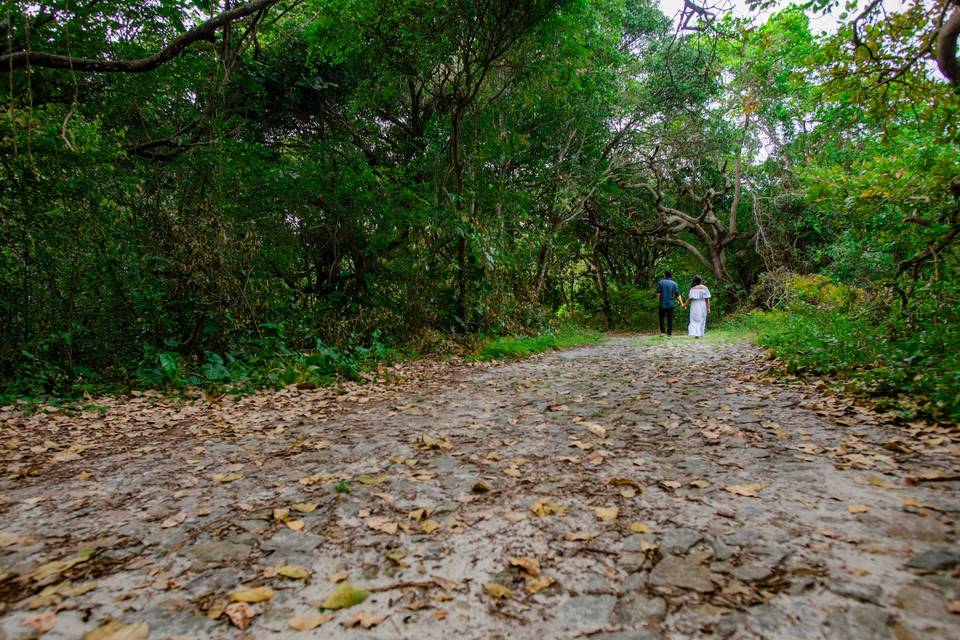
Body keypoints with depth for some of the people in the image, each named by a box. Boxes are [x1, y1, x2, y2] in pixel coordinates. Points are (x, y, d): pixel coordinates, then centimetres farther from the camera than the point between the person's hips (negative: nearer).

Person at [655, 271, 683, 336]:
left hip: (662, 304, -1)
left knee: (662, 318, 11)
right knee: (670, 319, 6)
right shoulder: (674, 283, 2)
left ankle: (662, 331, 7)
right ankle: (669, 332, 6)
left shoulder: (660, 282, -1)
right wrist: (681, 303, -8)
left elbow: (658, 293, -8)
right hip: (670, 304, 1)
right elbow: (677, 294, -6)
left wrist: (658, 301, 4)